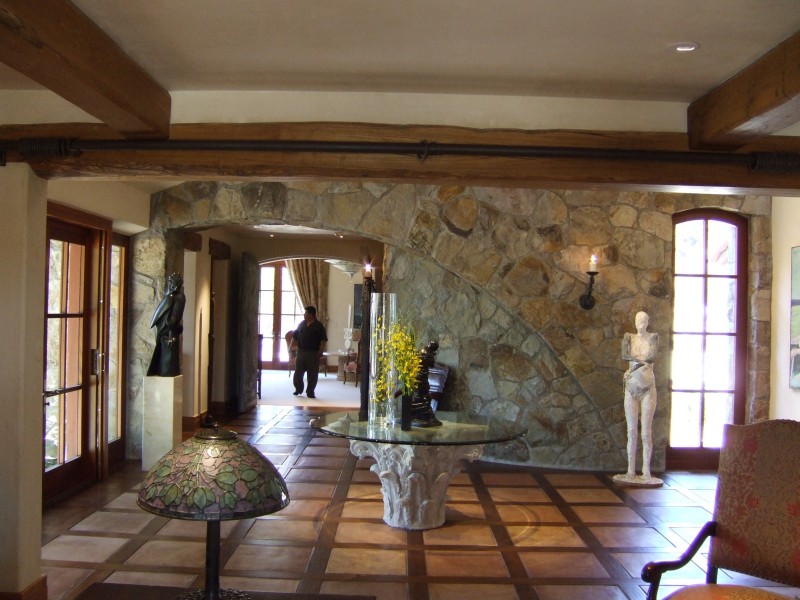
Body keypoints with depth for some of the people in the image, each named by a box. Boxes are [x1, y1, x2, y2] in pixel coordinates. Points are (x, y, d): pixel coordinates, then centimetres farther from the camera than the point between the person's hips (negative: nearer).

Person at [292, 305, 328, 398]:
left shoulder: (319, 326, -4)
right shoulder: (302, 324, 9)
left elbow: (323, 339, -7)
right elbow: (295, 336, 16)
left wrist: (321, 351, -16)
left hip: (313, 353, -4)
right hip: (301, 352, 4)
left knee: (312, 374, 0)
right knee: (298, 372, 6)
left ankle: (310, 392, 11)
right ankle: (298, 389, 24)